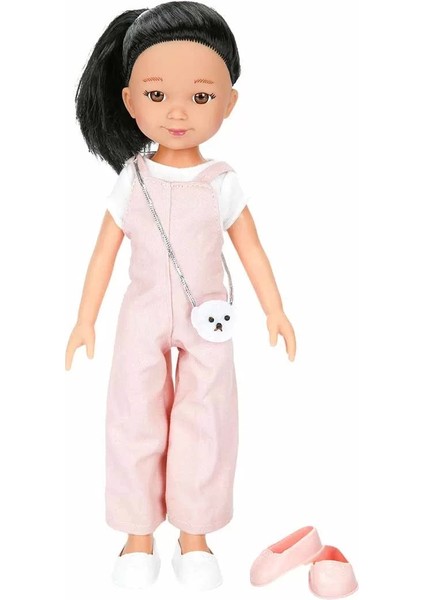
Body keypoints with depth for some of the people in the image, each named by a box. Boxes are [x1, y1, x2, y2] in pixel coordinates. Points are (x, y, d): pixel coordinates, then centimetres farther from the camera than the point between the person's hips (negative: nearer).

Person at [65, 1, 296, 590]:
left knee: (205, 426, 5)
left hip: (207, 321, 0)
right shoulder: (131, 181, -5)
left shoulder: (223, 182, -6)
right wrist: (85, 321, 3)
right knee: (135, 422, 5)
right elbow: (105, 252, 1)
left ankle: (193, 538, 23)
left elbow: (251, 249, 2)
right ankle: (140, 538, 23)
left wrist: (275, 311, 3)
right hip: (144, 318, 1)